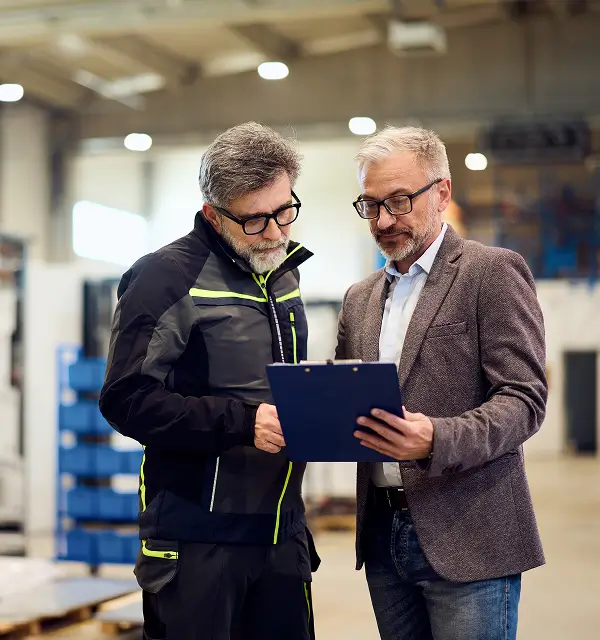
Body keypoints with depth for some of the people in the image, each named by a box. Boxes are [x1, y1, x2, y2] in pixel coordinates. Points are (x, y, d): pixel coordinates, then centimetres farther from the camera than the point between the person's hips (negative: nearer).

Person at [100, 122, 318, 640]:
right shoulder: (167, 277, -10)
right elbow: (128, 399, -17)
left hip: (283, 533, 7)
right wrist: (243, 421, -24)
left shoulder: (283, 273, 13)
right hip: (197, 539, -6)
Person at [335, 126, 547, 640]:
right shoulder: (361, 299, 17)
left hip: (465, 539, -5)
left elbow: (524, 399, -11)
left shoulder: (493, 272, -3)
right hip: (384, 534, 6)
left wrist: (438, 440, -27)